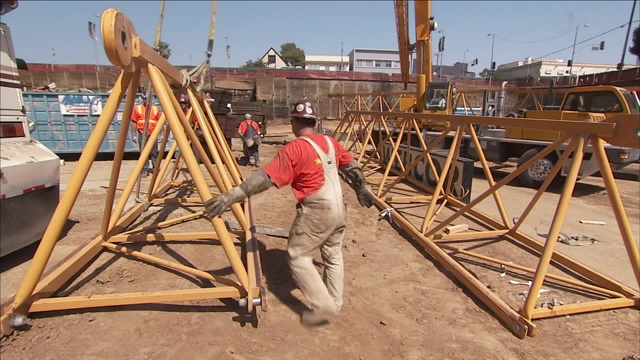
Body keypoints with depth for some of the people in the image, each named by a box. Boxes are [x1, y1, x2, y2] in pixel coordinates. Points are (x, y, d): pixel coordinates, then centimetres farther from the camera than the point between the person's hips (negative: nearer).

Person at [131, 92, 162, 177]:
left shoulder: (155, 109, 9)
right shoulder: (137, 108, 6)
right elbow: (134, 122, 4)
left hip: (153, 134, 1)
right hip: (142, 134, 0)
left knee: (154, 153, 6)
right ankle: (145, 170, 9)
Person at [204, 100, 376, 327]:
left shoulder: (294, 150, -15)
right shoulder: (331, 142, 8)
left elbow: (265, 178, -23)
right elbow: (351, 168, 19)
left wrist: (231, 196, -24)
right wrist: (362, 190, 34)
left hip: (316, 212, -8)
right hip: (338, 210, 8)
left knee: (298, 256, 5)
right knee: (333, 256, 20)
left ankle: (322, 306, 5)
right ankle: (334, 303, 32)